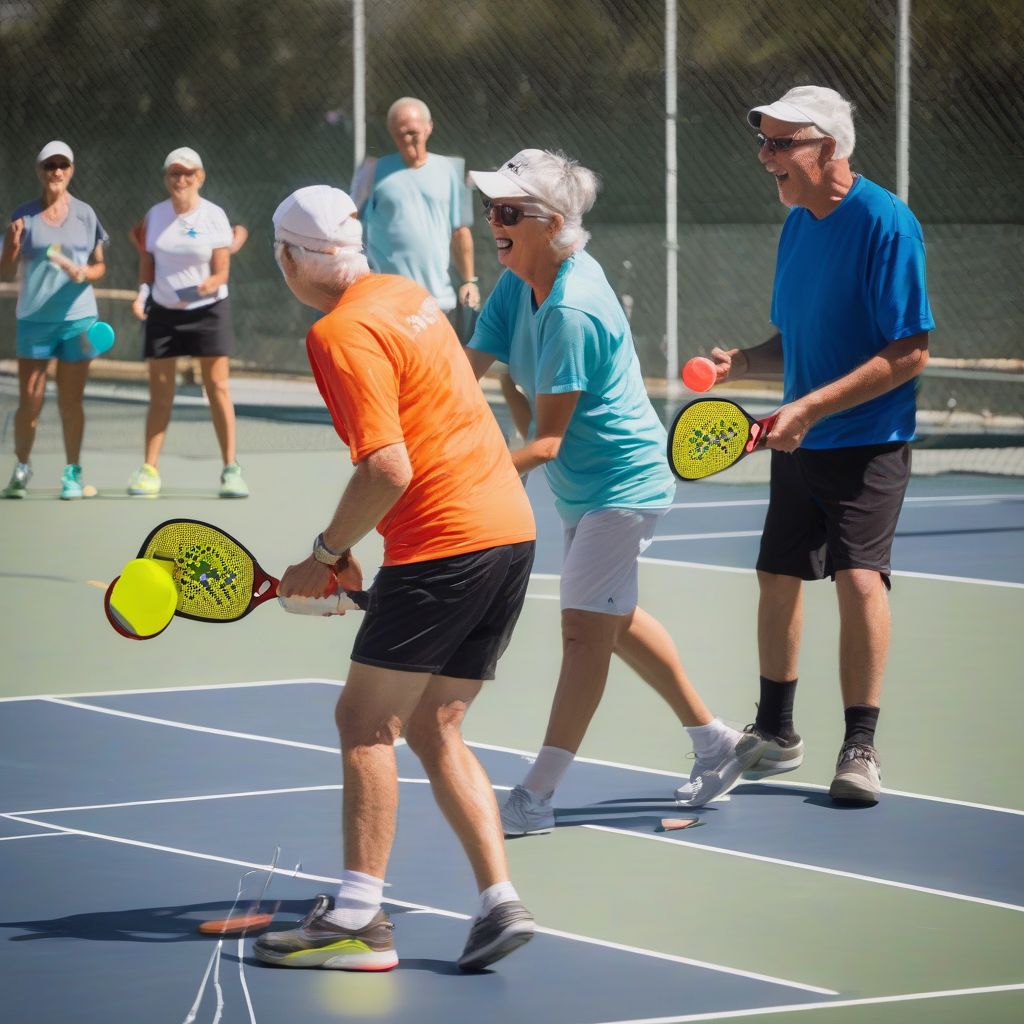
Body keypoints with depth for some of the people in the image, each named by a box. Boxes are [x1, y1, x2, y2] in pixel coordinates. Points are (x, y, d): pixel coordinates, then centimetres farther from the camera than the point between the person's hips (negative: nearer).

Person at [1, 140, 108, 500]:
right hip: (33, 319, -1)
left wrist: (85, 272, -11)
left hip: (77, 317, 1)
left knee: (71, 402, 3)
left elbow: (100, 265, 11)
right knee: (29, 401, -2)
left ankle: (72, 473, 12)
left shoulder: (85, 214, 5)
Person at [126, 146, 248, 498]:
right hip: (163, 311, 3)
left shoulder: (213, 216, -6)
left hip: (208, 310, -3)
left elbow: (221, 273, -8)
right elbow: (147, 262, 10)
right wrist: (143, 293, -7)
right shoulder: (155, 215, 4)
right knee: (160, 392, 2)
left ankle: (231, 469, -1)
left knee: (218, 387, -5)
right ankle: (149, 469, 5)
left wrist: (207, 285, -28)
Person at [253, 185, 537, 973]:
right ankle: (500, 901, 4)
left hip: (447, 539, -9)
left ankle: (358, 918, -4)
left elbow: (388, 470, -20)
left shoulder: (343, 334, -13)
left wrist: (326, 557, -7)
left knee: (365, 720, -2)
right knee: (432, 729, 13)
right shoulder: (407, 296, 14)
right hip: (511, 527, 9)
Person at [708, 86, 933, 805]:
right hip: (799, 446, 8)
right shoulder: (798, 225, 8)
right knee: (778, 577, 12)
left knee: (860, 577, -18)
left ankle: (861, 746, -8)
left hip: (868, 442, -8)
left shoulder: (885, 223, -17)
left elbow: (910, 353, -20)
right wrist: (744, 362, -2)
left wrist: (811, 407, -24)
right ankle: (775, 735, 28)